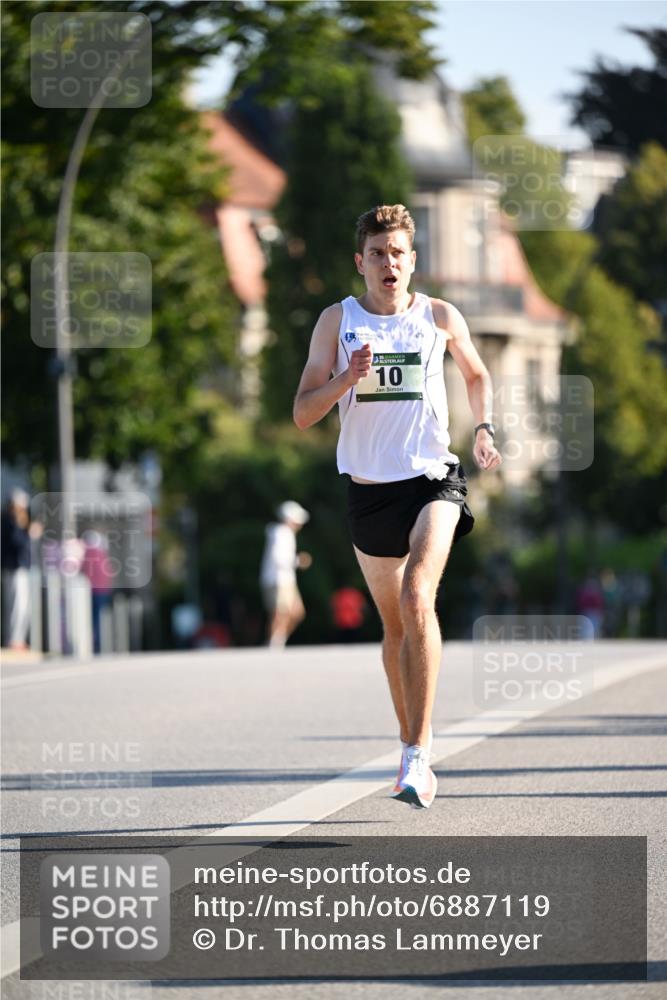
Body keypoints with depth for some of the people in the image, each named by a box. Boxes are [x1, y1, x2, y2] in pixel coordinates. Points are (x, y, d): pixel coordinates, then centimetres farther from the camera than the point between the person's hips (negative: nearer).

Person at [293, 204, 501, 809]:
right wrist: (348, 377, -18)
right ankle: (411, 745, 30)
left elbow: (477, 375, 23)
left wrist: (484, 427, 6)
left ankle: (420, 753, -27)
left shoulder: (441, 317, 3)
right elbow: (303, 414, -1)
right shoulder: (337, 321, 2)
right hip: (369, 487, 2)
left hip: (433, 479, -2)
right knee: (394, 623, 12)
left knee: (417, 597, -24)